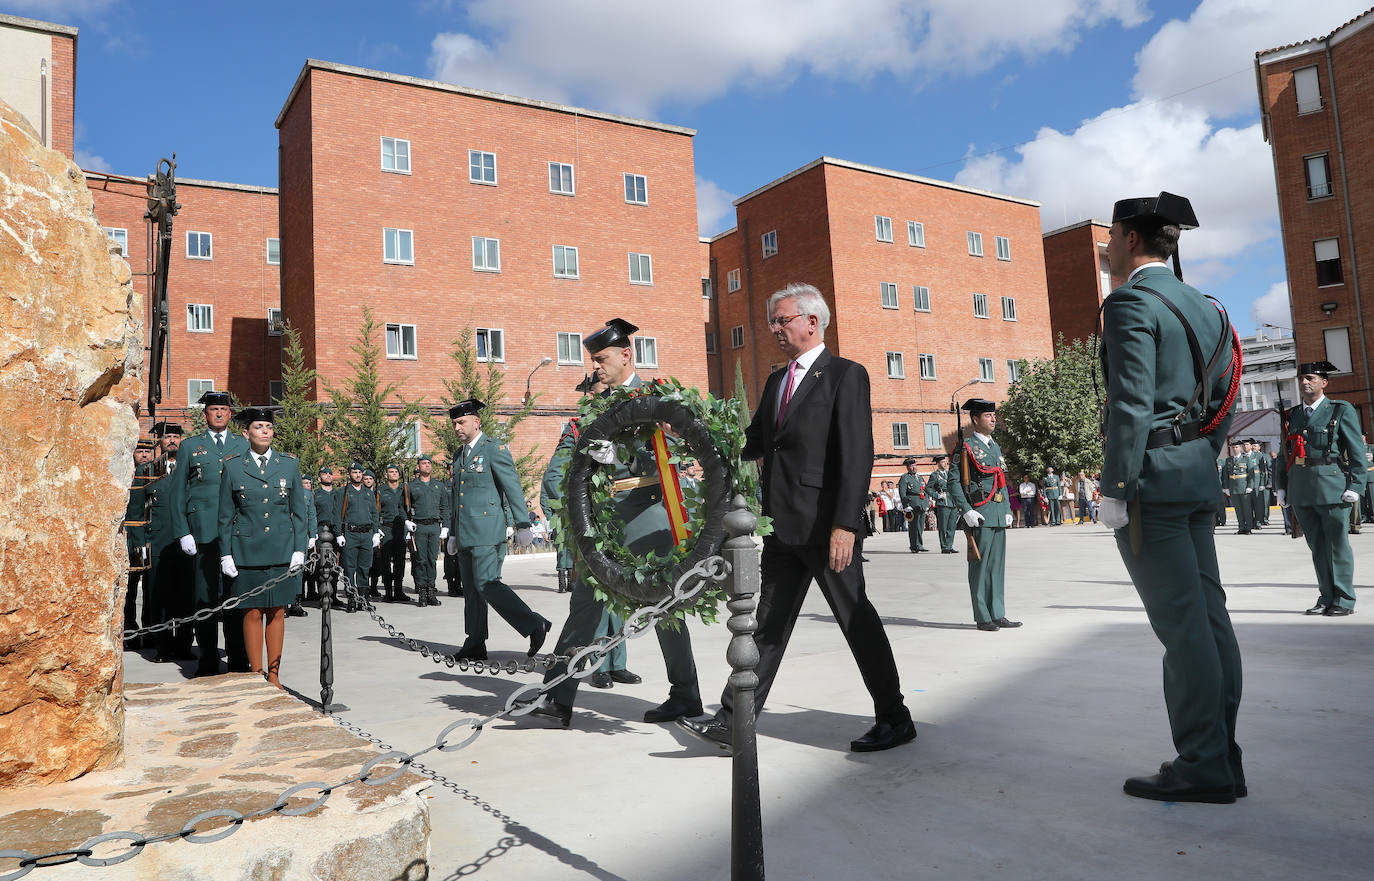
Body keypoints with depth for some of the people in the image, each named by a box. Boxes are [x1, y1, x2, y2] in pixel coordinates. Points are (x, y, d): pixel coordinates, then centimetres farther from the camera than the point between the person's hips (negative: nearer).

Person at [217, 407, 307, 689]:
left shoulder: (289, 464, 7)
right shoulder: (232, 466, 3)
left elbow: (299, 511, 8)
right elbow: (225, 515, 6)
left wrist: (299, 549, 1)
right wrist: (226, 555, 0)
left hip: (282, 549, 1)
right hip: (247, 550, -1)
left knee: (277, 612, 6)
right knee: (253, 612, 2)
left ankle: (274, 676, 15)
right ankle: (256, 674, 13)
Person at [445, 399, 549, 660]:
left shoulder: (494, 448, -5)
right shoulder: (459, 455, 19)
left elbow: (514, 488, -11)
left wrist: (522, 526, -16)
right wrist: (452, 533, 24)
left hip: (487, 530, -8)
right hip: (465, 534, 8)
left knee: (487, 584, -16)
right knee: (472, 589, 8)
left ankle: (535, 625, -12)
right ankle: (474, 646, 13)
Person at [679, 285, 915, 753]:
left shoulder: (846, 375, -6)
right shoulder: (776, 380, 18)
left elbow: (857, 455, -15)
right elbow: (753, 441, 20)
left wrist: (846, 524, -22)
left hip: (826, 523, -7)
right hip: (782, 525, 7)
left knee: (856, 617, 4)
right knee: (769, 622, 11)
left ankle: (895, 719, 19)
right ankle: (733, 721, 16)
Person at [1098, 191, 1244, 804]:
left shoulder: (1132, 304, -10)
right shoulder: (1203, 307, 18)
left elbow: (1132, 404, -18)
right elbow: (1222, 400, 18)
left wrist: (1114, 489, -16)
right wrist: (1200, 462, 20)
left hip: (1150, 479, -9)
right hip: (1197, 478, 9)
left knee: (1180, 622, -5)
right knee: (1208, 614, 10)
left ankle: (1203, 767, 2)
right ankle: (1222, 758, 17)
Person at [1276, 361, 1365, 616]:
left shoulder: (1341, 411, 2)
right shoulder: (1293, 415, 15)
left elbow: (1357, 452, -2)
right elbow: (1286, 453, 18)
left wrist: (1355, 487, -9)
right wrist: (1283, 486, 13)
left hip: (1332, 487, -4)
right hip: (1301, 490, 4)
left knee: (1336, 545, 1)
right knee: (1317, 546, 10)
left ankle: (1343, 600, 10)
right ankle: (1326, 597, 18)